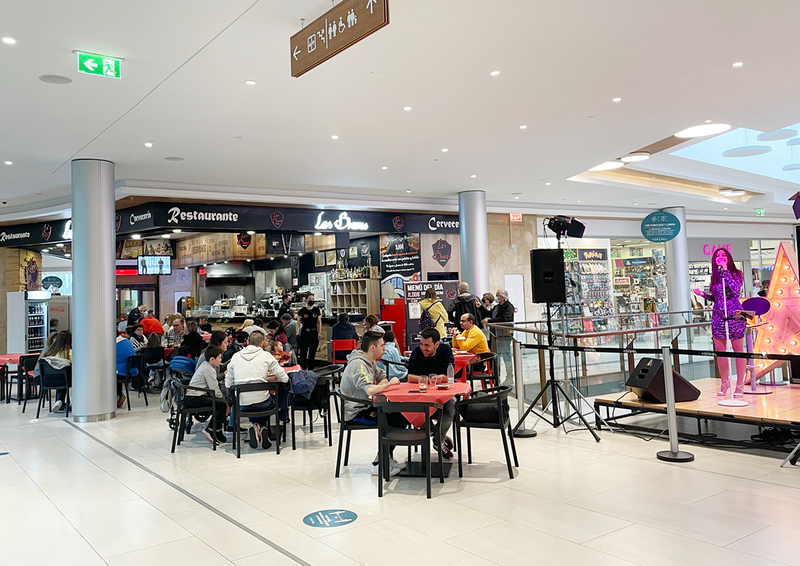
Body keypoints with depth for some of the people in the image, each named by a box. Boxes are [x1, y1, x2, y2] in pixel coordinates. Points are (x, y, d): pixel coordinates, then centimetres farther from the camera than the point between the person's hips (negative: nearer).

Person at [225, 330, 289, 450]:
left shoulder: (236, 356, 6)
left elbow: (228, 384, 10)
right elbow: (284, 379, -1)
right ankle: (261, 428, 15)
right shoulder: (266, 356, -1)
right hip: (262, 403, -2)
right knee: (273, 400, 32)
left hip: (242, 405, 2)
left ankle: (256, 427, 9)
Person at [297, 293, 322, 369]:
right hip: (304, 333, -2)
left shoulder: (316, 310, 7)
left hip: (314, 333, 2)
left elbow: (319, 322, 10)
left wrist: (319, 333, 2)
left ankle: (311, 370, 15)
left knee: (312, 353, 7)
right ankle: (303, 370, 6)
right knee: (303, 353, -3)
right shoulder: (302, 310, 0)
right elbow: (298, 322, 2)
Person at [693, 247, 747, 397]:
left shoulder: (736, 273, 0)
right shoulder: (715, 277, 12)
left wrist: (725, 270, -17)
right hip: (718, 316, 5)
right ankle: (725, 381, 22)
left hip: (735, 316, -5)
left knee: (738, 350, 2)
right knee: (720, 351, 6)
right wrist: (703, 294, 3)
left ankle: (740, 384, 10)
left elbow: (736, 289, -20)